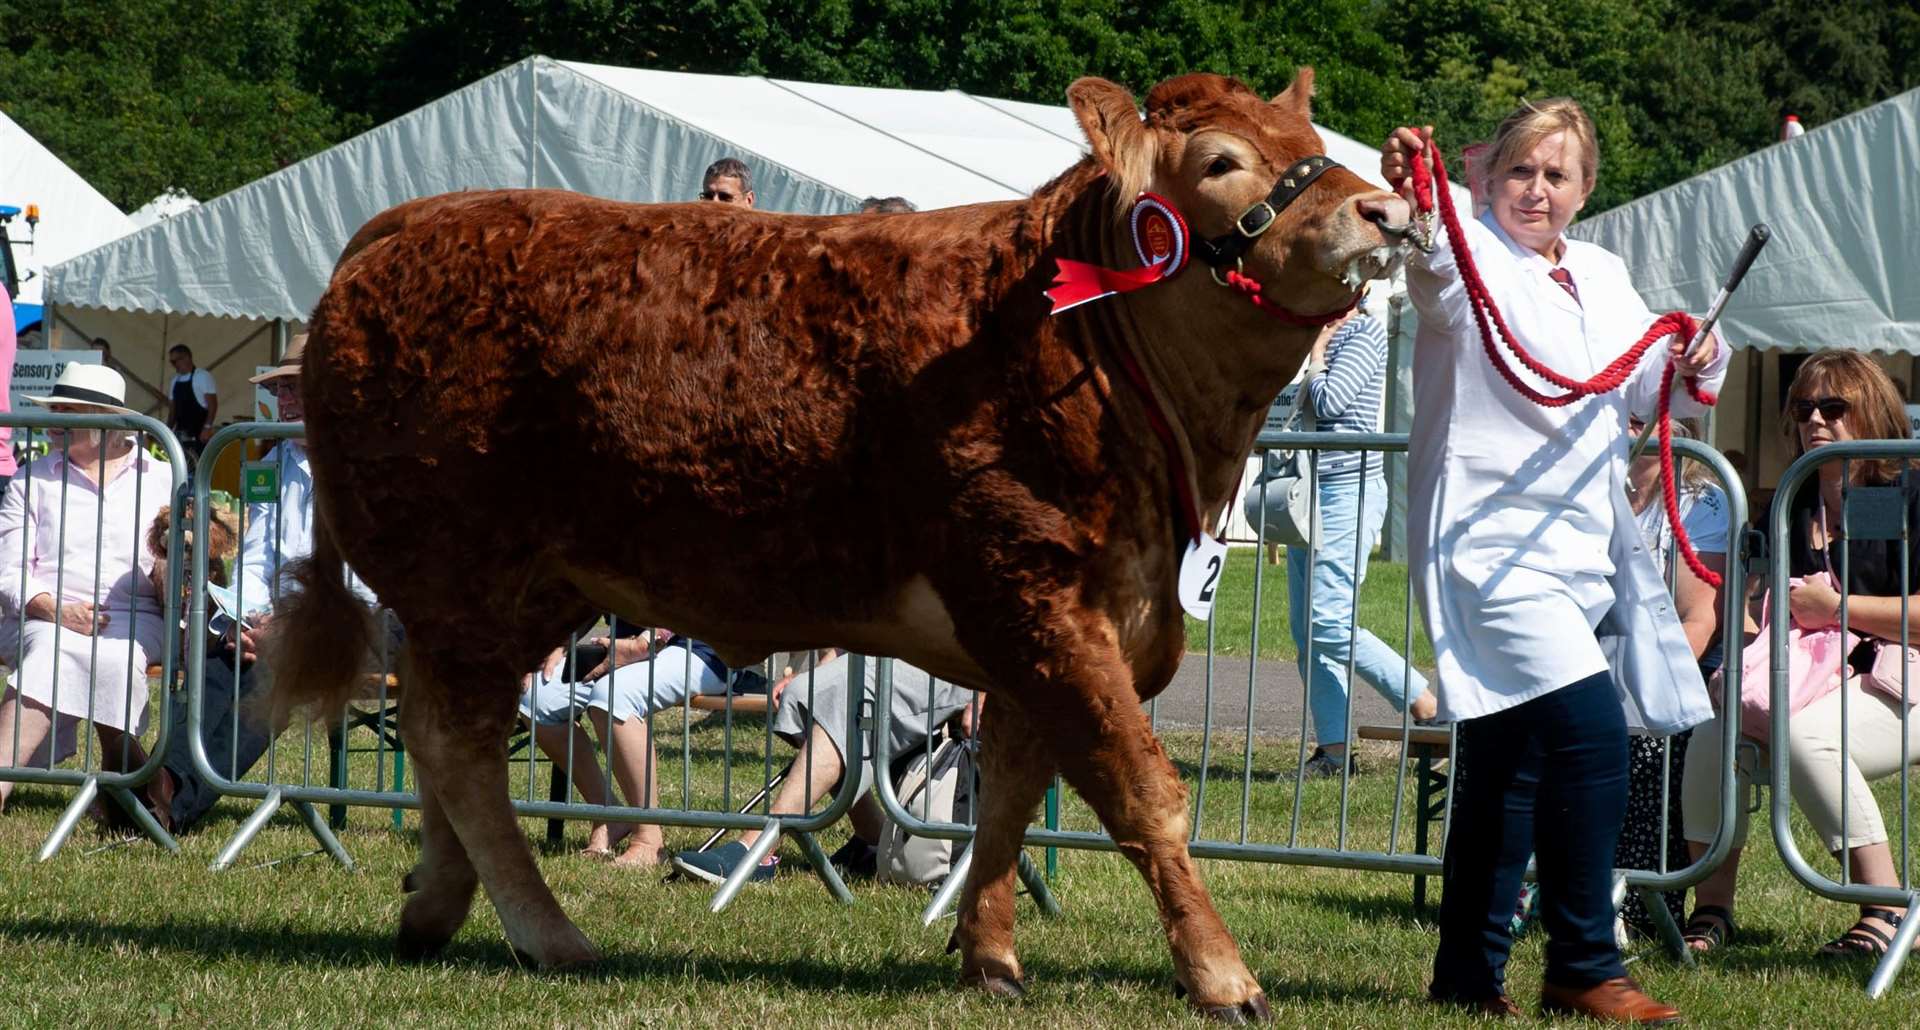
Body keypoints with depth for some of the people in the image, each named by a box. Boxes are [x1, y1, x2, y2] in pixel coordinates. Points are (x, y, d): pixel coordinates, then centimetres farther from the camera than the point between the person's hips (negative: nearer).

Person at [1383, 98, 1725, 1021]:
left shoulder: (1602, 277, 17)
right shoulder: (1473, 261, -6)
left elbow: (1650, 385, 26)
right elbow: (1433, 265, -29)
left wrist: (1695, 364, 3)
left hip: (1584, 553, 8)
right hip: (1493, 544, -8)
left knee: (1510, 764, 13)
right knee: (1590, 736, -20)